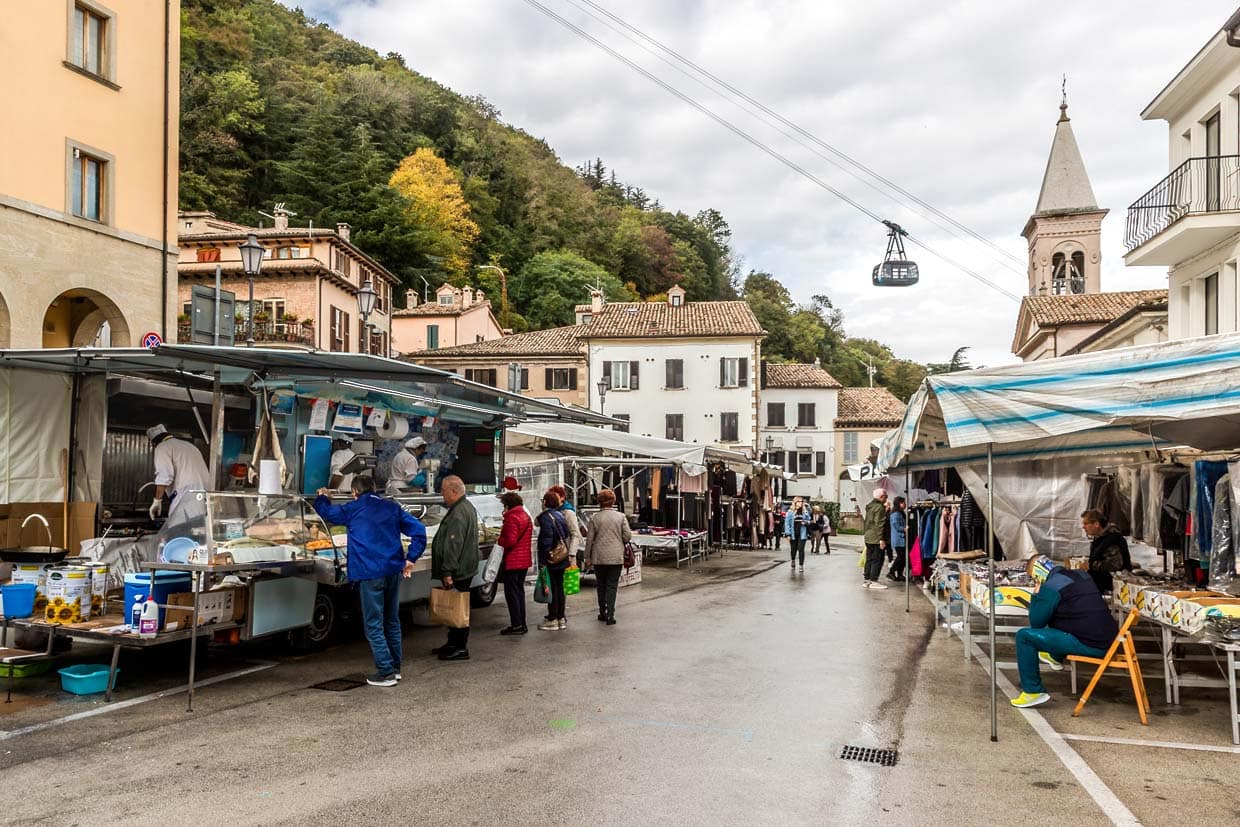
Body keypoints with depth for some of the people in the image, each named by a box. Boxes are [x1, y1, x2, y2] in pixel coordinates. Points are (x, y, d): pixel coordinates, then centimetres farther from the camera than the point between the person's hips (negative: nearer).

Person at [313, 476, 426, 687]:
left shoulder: (352, 509, -2)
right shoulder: (392, 507, 9)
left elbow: (326, 511, 14)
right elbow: (418, 530, 3)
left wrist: (322, 497, 35)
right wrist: (411, 558, 7)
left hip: (370, 574, -5)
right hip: (393, 571, 5)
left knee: (374, 624, 1)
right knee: (392, 621, 17)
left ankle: (386, 673, -1)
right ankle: (395, 667, 25)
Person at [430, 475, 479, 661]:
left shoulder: (458, 514, -20)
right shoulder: (467, 507, 15)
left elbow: (452, 546, -25)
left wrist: (447, 571, -25)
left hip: (458, 572, -11)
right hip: (465, 568, 11)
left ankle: (460, 648, 2)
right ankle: (453, 644, 26)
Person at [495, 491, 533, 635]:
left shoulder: (512, 518, -17)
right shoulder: (526, 516, 13)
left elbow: (510, 541, -23)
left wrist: (499, 541, -5)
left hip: (512, 561, -9)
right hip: (524, 561, 9)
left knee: (511, 593, -3)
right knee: (519, 591, 16)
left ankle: (516, 625, -2)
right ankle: (522, 624, 19)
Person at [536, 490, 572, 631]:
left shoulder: (546, 517, -15)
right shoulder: (561, 515, 10)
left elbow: (546, 540, -20)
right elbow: (566, 536, 15)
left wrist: (543, 560, -18)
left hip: (551, 561, -8)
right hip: (562, 559, 8)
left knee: (552, 589, -3)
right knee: (559, 588, 14)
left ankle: (552, 620, 1)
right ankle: (561, 618, 20)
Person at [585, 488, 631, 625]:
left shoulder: (595, 518, -3)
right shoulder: (621, 517, -3)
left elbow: (589, 539, -1)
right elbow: (628, 536, -4)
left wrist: (588, 557, 9)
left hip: (599, 557, 0)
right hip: (616, 557, 0)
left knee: (601, 585, 14)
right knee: (612, 586, 3)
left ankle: (603, 613, 20)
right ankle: (610, 615, -5)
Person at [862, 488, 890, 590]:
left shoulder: (870, 506, 15)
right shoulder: (879, 507, -13)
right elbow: (879, 524, -19)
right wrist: (881, 539, -20)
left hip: (868, 538, 9)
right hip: (876, 539, -9)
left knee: (869, 559, 13)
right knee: (877, 560, -5)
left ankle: (866, 580, 16)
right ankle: (873, 581, -6)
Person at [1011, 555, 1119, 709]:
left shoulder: (1051, 587, -12)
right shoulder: (1081, 575, 13)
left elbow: (1036, 623, -6)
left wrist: (1036, 595, 6)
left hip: (1090, 645, -9)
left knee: (1024, 636, -7)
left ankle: (1033, 691, 0)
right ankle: (1056, 657, 50)